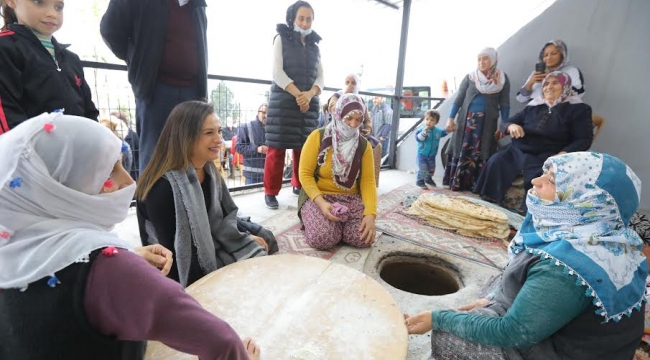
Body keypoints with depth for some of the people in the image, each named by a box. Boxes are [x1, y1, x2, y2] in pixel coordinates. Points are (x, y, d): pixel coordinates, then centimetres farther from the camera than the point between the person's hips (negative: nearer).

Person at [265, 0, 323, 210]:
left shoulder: (315, 46, 17)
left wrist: (309, 95, -12)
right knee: (277, 148, -5)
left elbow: (320, 77, 8)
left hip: (309, 103, 4)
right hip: (283, 101, -4)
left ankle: (299, 186, 20)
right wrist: (298, 94, -15)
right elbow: (277, 72, -5)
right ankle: (271, 192, 2)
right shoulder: (281, 39, 7)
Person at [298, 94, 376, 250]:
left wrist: (370, 214, -20)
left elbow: (368, 181, -4)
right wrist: (320, 202, -25)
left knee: (363, 238, -20)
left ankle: (340, 223, 12)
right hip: (318, 197, -2)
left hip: (351, 198, 3)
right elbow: (305, 174, -10)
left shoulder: (363, 145, 1)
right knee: (322, 238, -27)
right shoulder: (318, 137, -9)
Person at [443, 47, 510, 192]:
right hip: (466, 120, 0)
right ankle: (457, 183, 3)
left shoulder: (502, 79, 7)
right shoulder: (470, 77, 6)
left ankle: (475, 185, 1)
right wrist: (450, 119, -7)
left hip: (487, 123, 0)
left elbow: (504, 104, 5)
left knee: (480, 154, -3)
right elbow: (458, 100, 3)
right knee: (462, 151, -2)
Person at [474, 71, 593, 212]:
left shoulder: (579, 109, 9)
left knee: (537, 179, -34)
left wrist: (562, 155, -19)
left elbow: (583, 140, 0)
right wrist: (512, 126, -7)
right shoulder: (533, 106, 20)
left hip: (546, 158, -3)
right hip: (519, 151, 3)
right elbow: (505, 123, 19)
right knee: (495, 162, -25)